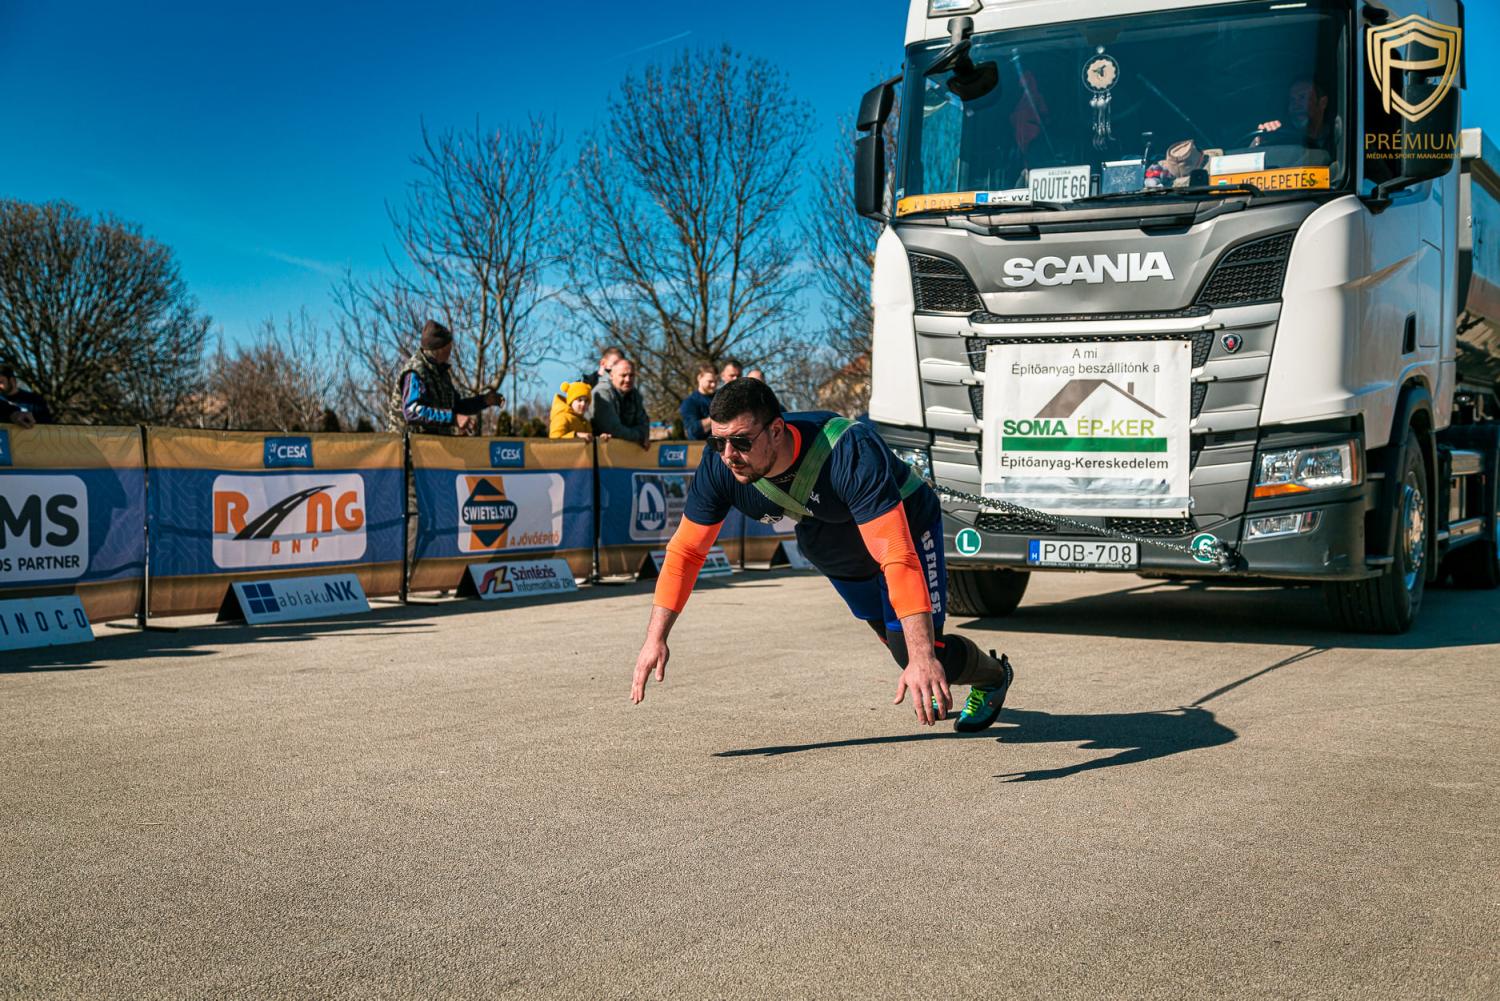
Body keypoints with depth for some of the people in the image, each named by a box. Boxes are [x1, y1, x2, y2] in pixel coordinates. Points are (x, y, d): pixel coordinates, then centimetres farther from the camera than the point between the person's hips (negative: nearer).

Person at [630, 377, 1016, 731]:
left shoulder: (850, 454, -45)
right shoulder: (720, 467, -30)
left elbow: (899, 559, -50)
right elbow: (685, 551, -19)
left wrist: (922, 659, -56)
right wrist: (655, 639, -26)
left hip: (904, 528, -5)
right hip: (831, 552, 6)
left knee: (916, 653, -13)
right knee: (892, 635, 22)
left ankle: (994, 676, 21)